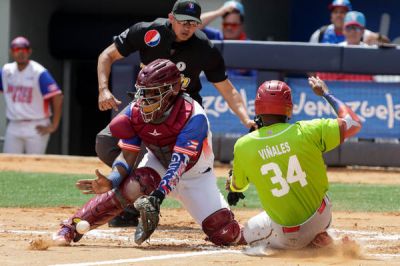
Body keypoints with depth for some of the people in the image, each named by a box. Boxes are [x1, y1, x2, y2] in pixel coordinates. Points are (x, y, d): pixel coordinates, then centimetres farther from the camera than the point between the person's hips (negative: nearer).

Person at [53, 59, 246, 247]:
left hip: (194, 174, -2)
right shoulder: (135, 112, -19)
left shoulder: (193, 117, -33)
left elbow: (179, 162, -40)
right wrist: (110, 181, -36)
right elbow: (128, 155, -16)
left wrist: (158, 195, -53)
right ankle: (70, 229, -27)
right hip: (158, 164, 2)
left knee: (224, 233, -14)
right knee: (131, 187, -32)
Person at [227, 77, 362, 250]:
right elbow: (353, 123, -5)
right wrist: (326, 94, 7)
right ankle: (318, 235, 18)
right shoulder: (307, 132, -16)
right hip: (322, 217, 3)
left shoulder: (243, 146, -10)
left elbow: (237, 187, 9)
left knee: (249, 231, 28)